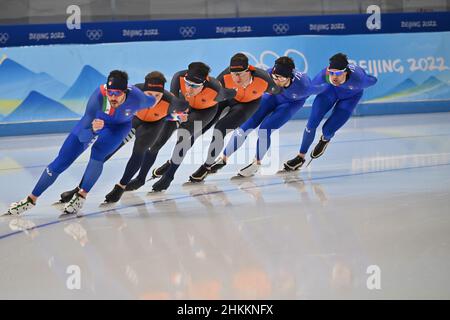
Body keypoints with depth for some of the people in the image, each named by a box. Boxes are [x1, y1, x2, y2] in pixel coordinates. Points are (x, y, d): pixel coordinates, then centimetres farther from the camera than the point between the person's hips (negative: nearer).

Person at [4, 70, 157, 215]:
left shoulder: (136, 98, -39)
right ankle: (31, 200, 14)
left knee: (98, 151, -30)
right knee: (62, 161, -1)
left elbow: (152, 102, -13)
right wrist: (92, 129, -57)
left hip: (119, 126, 0)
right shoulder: (98, 96, -40)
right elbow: (82, 135, -36)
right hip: (95, 120, 0)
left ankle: (81, 196, -10)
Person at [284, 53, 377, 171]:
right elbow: (313, 87, -17)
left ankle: (325, 140, 35)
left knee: (328, 130, -6)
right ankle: (300, 157, 15)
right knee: (312, 124, -7)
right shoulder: (324, 75, -39)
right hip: (331, 90, 1)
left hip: (351, 95, -1)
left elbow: (373, 80, -19)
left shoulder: (357, 78, -44)